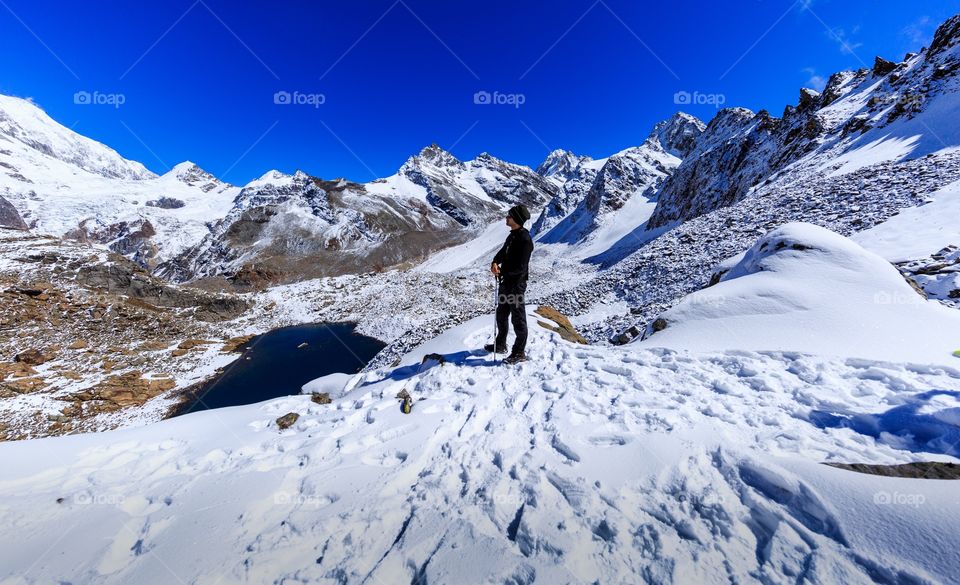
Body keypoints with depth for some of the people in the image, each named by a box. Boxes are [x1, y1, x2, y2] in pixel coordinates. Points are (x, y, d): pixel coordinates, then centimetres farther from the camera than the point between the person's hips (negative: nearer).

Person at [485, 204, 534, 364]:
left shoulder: (524, 239, -19)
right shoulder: (513, 235, 10)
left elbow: (520, 266, -22)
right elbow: (503, 252, 13)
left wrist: (501, 271, -13)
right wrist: (495, 262, -9)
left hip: (516, 284, -9)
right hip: (506, 282, 9)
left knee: (518, 319, 4)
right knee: (501, 315, 19)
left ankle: (519, 352, 19)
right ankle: (500, 345, 37)